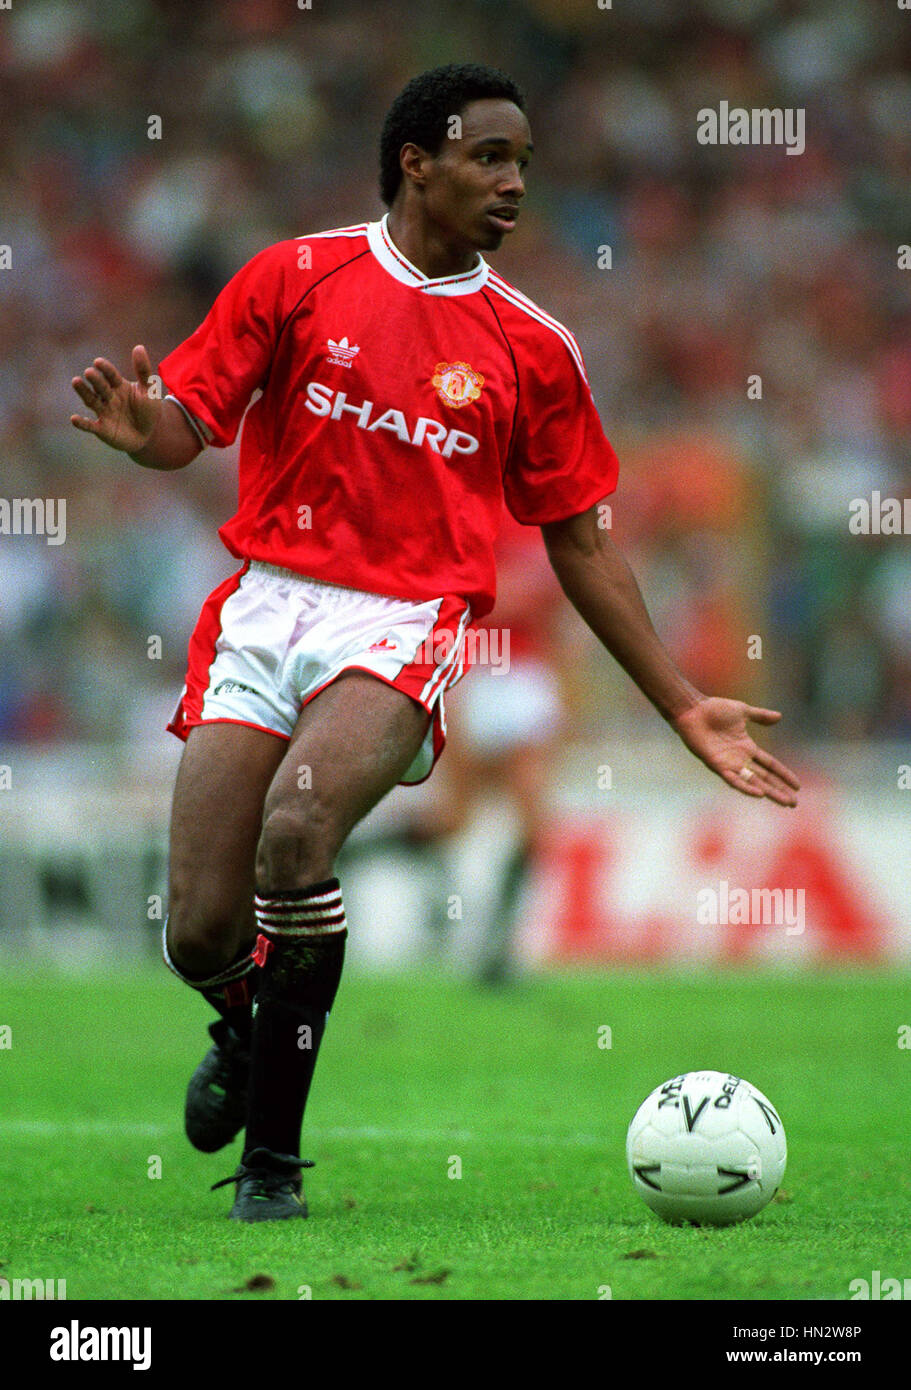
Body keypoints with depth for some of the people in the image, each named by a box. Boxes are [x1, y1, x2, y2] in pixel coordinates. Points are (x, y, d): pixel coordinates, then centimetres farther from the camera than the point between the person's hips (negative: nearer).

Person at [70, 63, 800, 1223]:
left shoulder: (532, 349, 8)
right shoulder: (297, 277, 4)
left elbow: (578, 539, 15)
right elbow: (189, 422, 3)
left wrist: (683, 709, 13)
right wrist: (145, 427, -23)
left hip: (406, 626, -1)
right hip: (266, 605, 1)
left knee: (297, 826, -31)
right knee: (201, 933, -6)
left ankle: (274, 1151, -15)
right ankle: (248, 1030, 35)